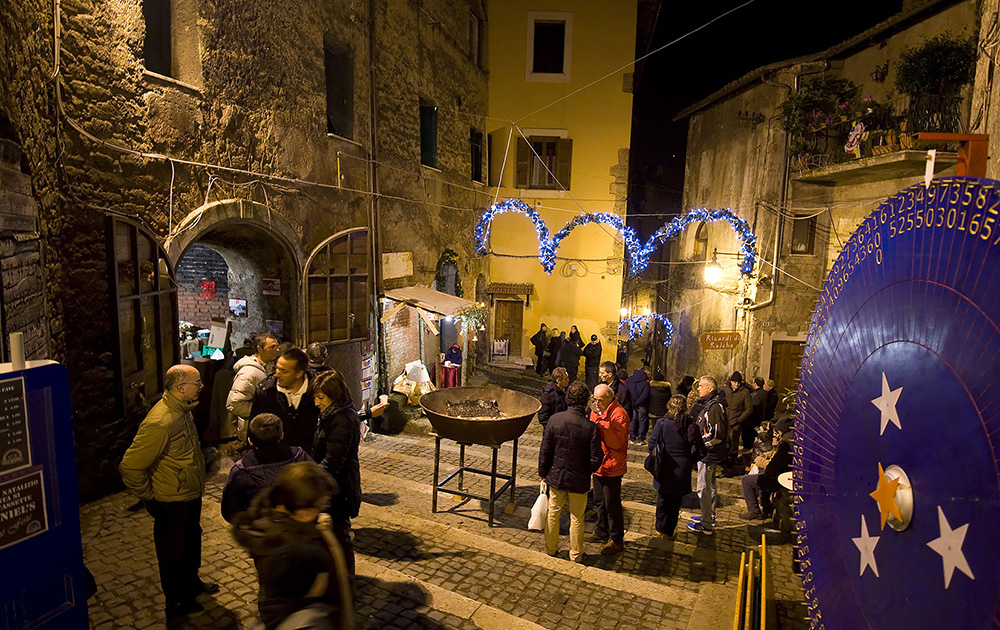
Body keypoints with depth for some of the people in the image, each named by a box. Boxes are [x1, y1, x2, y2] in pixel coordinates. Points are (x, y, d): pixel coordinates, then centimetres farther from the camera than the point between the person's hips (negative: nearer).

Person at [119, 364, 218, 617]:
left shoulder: (183, 409, -1)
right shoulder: (159, 423, -31)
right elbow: (130, 467, -29)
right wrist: (150, 496, -17)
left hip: (191, 495, 9)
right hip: (172, 503, -8)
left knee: (192, 540, 27)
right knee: (173, 552, 13)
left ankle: (192, 582, 50)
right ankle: (176, 602, 34)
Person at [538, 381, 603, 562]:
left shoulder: (554, 419, -16)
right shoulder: (590, 427, -21)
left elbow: (544, 451, -8)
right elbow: (596, 460, -14)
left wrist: (543, 473, 6)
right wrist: (587, 471, 7)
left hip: (556, 477, 2)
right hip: (579, 480, -2)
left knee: (553, 514, 21)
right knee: (576, 519, 17)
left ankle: (550, 548, 37)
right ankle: (576, 554, 32)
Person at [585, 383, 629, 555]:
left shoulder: (618, 414, -18)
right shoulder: (596, 411, 7)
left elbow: (617, 442, -26)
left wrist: (601, 425, -30)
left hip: (612, 467, -8)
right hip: (599, 465, 8)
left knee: (612, 504, 2)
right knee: (599, 501, 21)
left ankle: (616, 541, 16)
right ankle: (602, 532, 38)